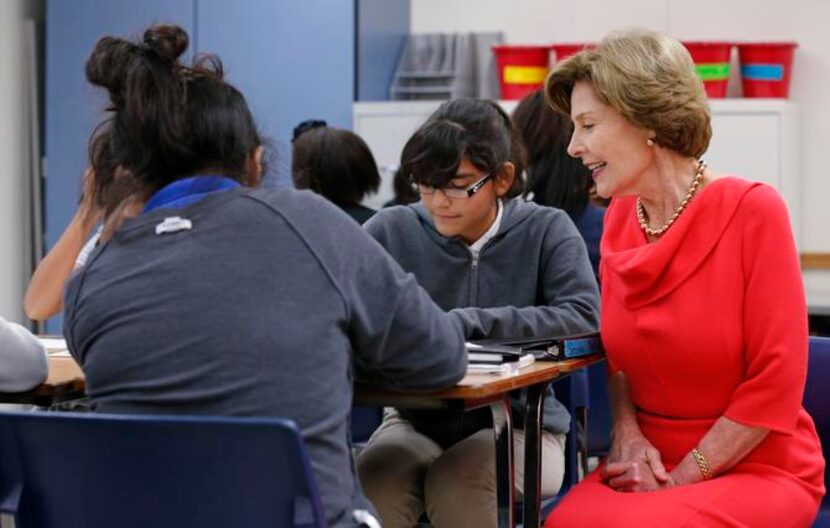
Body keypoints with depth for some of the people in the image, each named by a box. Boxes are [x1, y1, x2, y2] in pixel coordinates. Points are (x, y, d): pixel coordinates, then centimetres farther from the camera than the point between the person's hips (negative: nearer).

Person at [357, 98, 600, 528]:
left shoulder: (546, 231, -4)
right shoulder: (391, 231, -1)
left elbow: (583, 317, -19)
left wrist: (467, 323, -26)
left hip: (518, 424, -1)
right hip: (416, 421, 1)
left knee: (456, 480, -32)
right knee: (370, 483, -30)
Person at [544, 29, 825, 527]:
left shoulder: (752, 211, -14)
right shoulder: (619, 218, 3)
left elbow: (775, 383, -15)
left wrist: (682, 479, -13)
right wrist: (627, 434, -3)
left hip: (759, 469, -4)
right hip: (650, 465, 5)